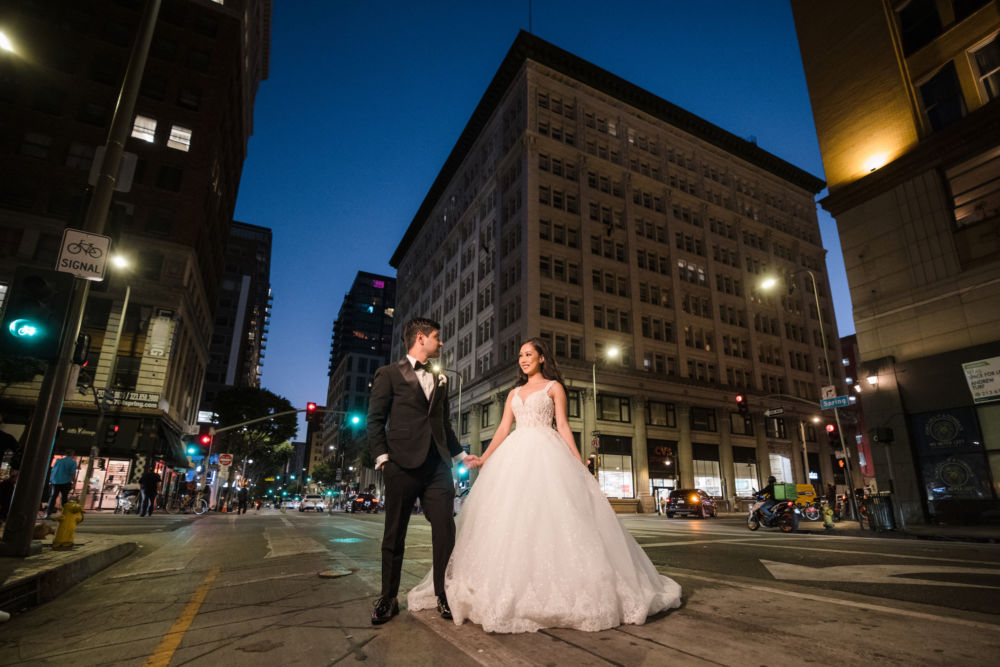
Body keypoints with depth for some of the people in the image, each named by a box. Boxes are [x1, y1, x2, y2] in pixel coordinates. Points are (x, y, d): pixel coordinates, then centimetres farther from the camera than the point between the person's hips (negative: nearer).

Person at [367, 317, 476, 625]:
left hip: (438, 464, 4)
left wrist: (461, 454, 19)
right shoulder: (389, 374, 4)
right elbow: (375, 420, 0)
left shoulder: (440, 380, 20)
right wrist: (382, 457, -9)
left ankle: (443, 596, 15)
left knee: (445, 530, 1)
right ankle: (388, 599, 21)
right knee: (395, 533, 7)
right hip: (403, 464, -4)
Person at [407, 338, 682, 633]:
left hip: (546, 454, -4)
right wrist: (483, 458, 3)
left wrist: (578, 462, -7)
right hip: (514, 455, 5)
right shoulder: (514, 393, 21)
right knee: (510, 520, -1)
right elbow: (503, 429, 15)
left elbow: (562, 426, 2)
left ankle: (558, 588, -2)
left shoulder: (554, 387, 10)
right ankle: (511, 589, 7)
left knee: (549, 516, -12)